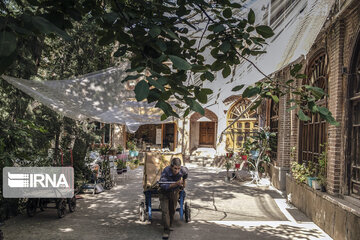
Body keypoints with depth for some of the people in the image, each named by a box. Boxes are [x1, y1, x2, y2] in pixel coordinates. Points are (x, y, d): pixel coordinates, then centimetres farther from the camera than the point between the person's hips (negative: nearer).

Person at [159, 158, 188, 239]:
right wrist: (175, 184, -46)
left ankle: (170, 226, 34)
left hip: (175, 191, 3)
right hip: (164, 192, -3)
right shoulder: (165, 171, -34)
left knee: (172, 210, 13)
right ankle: (166, 230, -1)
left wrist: (184, 182, 16)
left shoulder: (183, 170, -23)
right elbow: (163, 186, -36)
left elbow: (186, 172, 4)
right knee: (165, 211, -10)